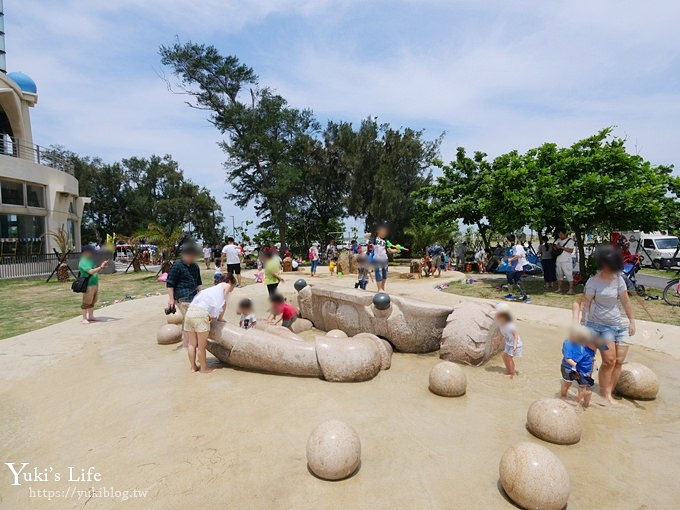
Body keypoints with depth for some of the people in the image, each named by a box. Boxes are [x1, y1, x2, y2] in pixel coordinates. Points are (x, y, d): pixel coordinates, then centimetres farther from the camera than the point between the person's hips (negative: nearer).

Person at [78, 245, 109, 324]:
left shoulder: (90, 260, 15)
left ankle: (90, 317, 25)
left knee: (92, 302, 15)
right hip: (88, 285, -9)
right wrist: (100, 267, -23)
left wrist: (103, 266, 4)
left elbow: (97, 271, 19)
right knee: (86, 303, -2)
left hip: (95, 284, 9)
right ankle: (84, 318, 5)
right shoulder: (83, 262, -13)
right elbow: (91, 271, -26)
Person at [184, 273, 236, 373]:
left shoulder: (214, 288, 33)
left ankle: (193, 366, 27)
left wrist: (214, 316, 23)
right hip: (202, 313, -8)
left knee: (192, 343, 15)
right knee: (202, 345, 5)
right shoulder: (226, 286, 16)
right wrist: (220, 318, 24)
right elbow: (224, 304, 13)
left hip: (190, 310, 8)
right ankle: (204, 368, 16)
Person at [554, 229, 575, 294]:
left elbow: (571, 250, -15)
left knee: (569, 275, -4)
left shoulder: (570, 240, -6)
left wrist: (561, 247, -19)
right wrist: (556, 247, -8)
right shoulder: (558, 240, 12)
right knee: (559, 275, 10)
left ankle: (571, 289, -1)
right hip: (558, 261, 6)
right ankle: (559, 288, 18)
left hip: (566, 261, -6)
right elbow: (554, 247, 15)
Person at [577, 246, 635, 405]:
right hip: (600, 325, -5)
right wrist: (583, 325, -15)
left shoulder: (618, 279, 0)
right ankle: (605, 393, 9)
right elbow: (586, 304, -13)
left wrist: (632, 321, 6)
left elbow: (626, 301, 6)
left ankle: (608, 392, 17)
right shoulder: (593, 281, -13)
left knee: (619, 360, 4)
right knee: (609, 360, -7)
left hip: (618, 324, 5)